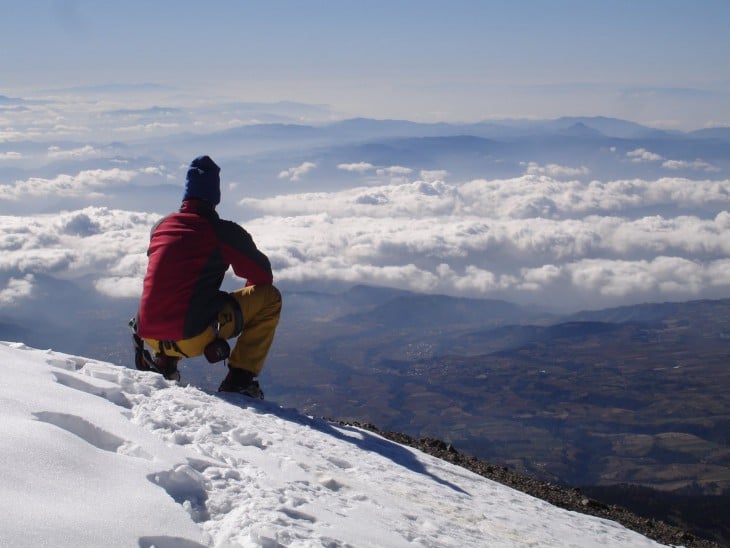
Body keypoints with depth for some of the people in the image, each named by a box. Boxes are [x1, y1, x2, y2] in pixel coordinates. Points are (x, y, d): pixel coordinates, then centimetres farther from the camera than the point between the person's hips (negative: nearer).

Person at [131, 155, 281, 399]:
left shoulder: (159, 227, 13)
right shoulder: (224, 232, -3)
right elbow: (262, 276, 9)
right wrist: (247, 299, 31)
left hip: (150, 337, 6)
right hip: (193, 337, -6)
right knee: (270, 297, 9)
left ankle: (163, 363, 21)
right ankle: (240, 378, 4)